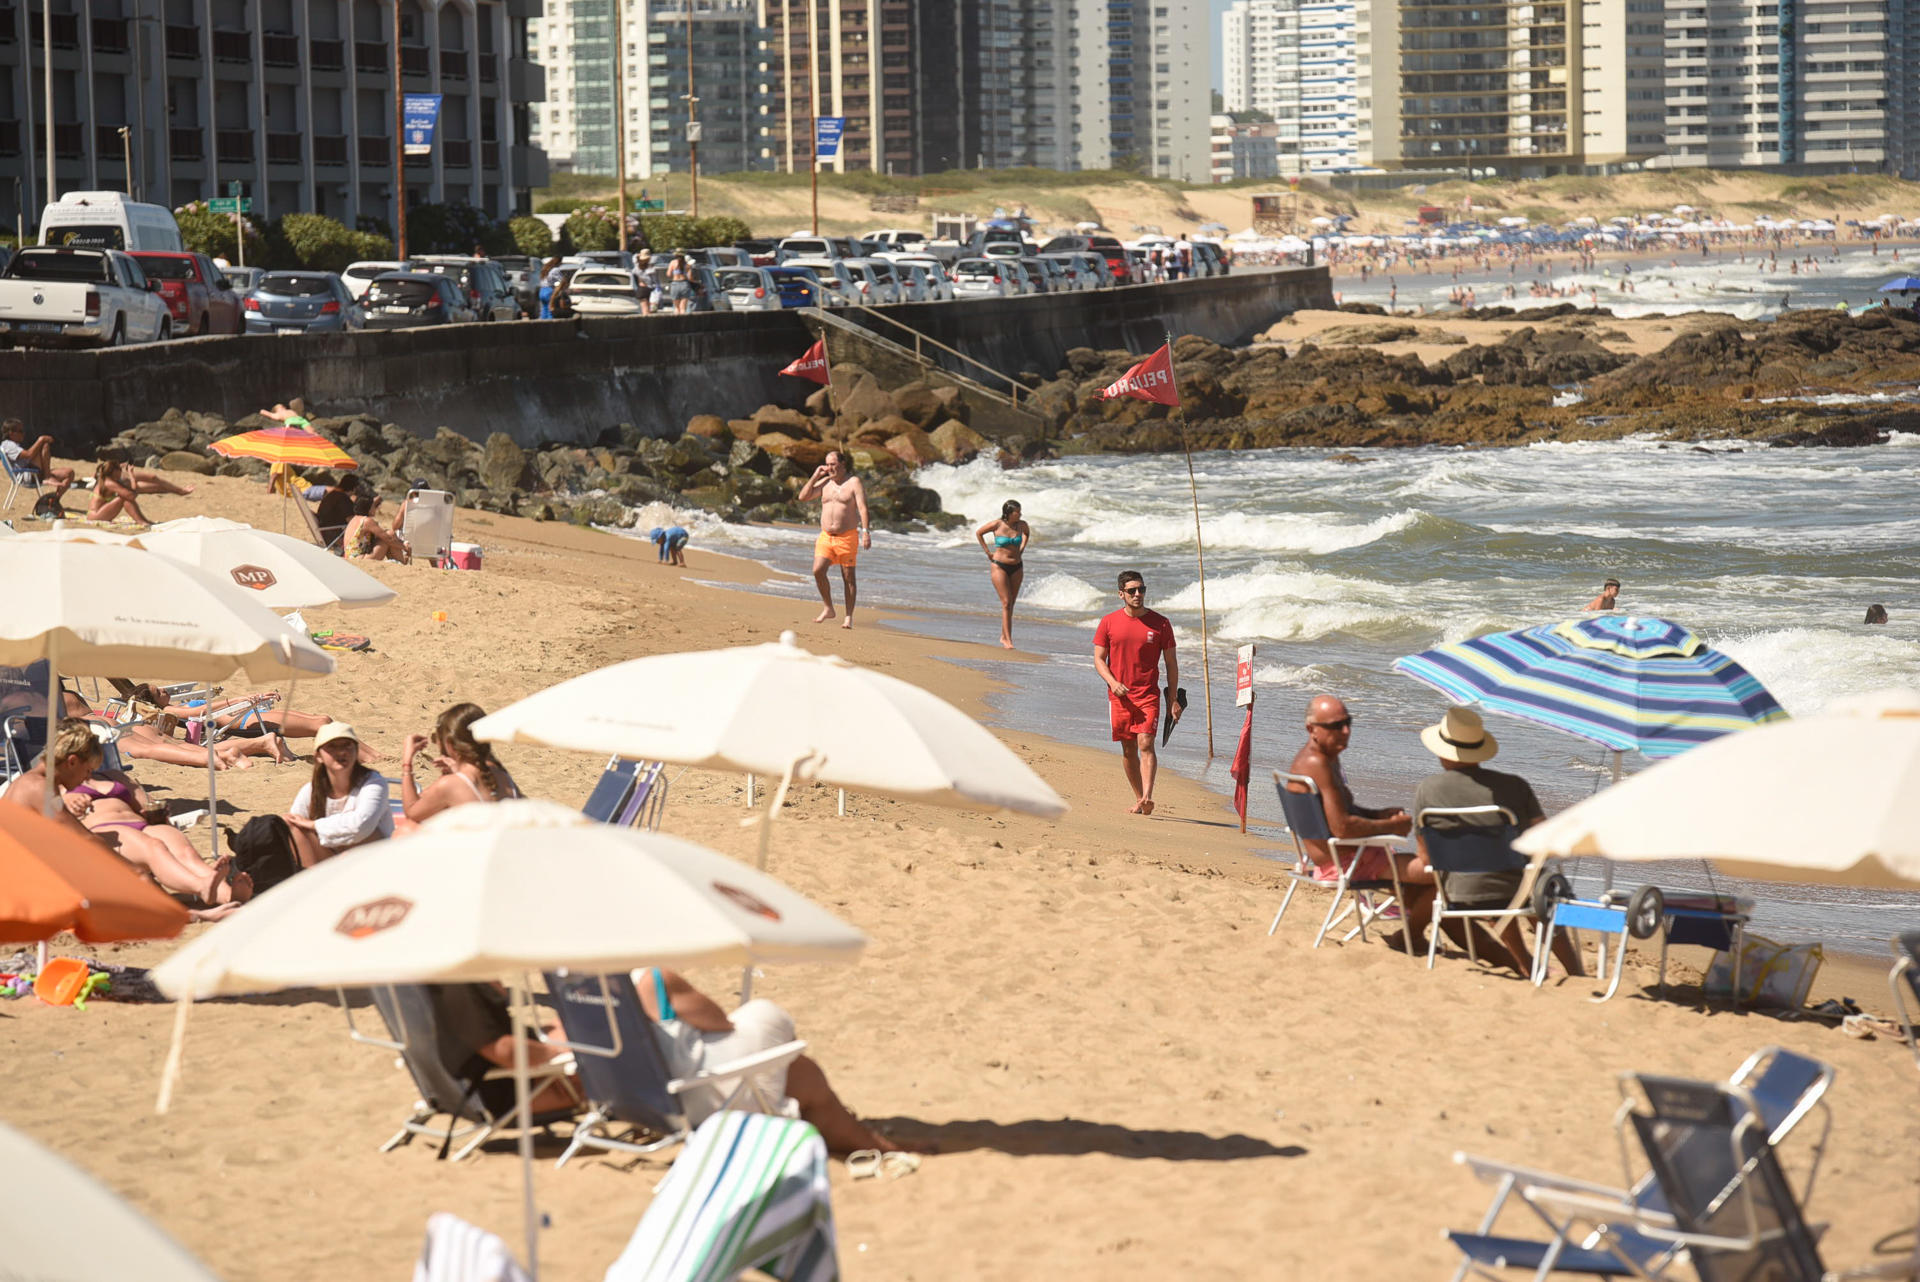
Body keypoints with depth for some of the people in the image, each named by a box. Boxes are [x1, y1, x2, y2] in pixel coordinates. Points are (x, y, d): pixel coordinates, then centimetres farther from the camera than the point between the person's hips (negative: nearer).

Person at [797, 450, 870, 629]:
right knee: (818, 571, -11)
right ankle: (828, 609, 5)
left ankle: (849, 617, 5)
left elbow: (862, 508, -12)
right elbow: (803, 497, 8)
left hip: (847, 537, -4)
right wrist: (815, 477, 1)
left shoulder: (854, 483, -4)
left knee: (848, 577, -1)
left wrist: (865, 531, -22)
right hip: (826, 536, 4)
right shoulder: (824, 482, 11)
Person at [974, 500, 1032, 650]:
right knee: (1006, 603, -10)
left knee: (1011, 604, 9)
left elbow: (1027, 532, 23)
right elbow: (979, 533, 2)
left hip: (1016, 567, 4)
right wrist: (988, 552, 0)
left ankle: (1004, 636, 20)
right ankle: (1008, 639, -11)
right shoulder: (997, 524, -12)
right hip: (999, 566, -4)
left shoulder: (1021, 525, -1)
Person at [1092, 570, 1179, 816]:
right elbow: (1099, 659, 5)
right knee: (1128, 749, 7)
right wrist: (1113, 683, -14)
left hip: (1148, 695, -2)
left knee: (1145, 744, -16)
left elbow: (1171, 663, 6)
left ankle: (1147, 798, -25)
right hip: (1119, 695, 2)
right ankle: (1138, 798, 18)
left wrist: (1173, 699, 2)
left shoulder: (1160, 623, 1)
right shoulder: (1109, 623, 4)